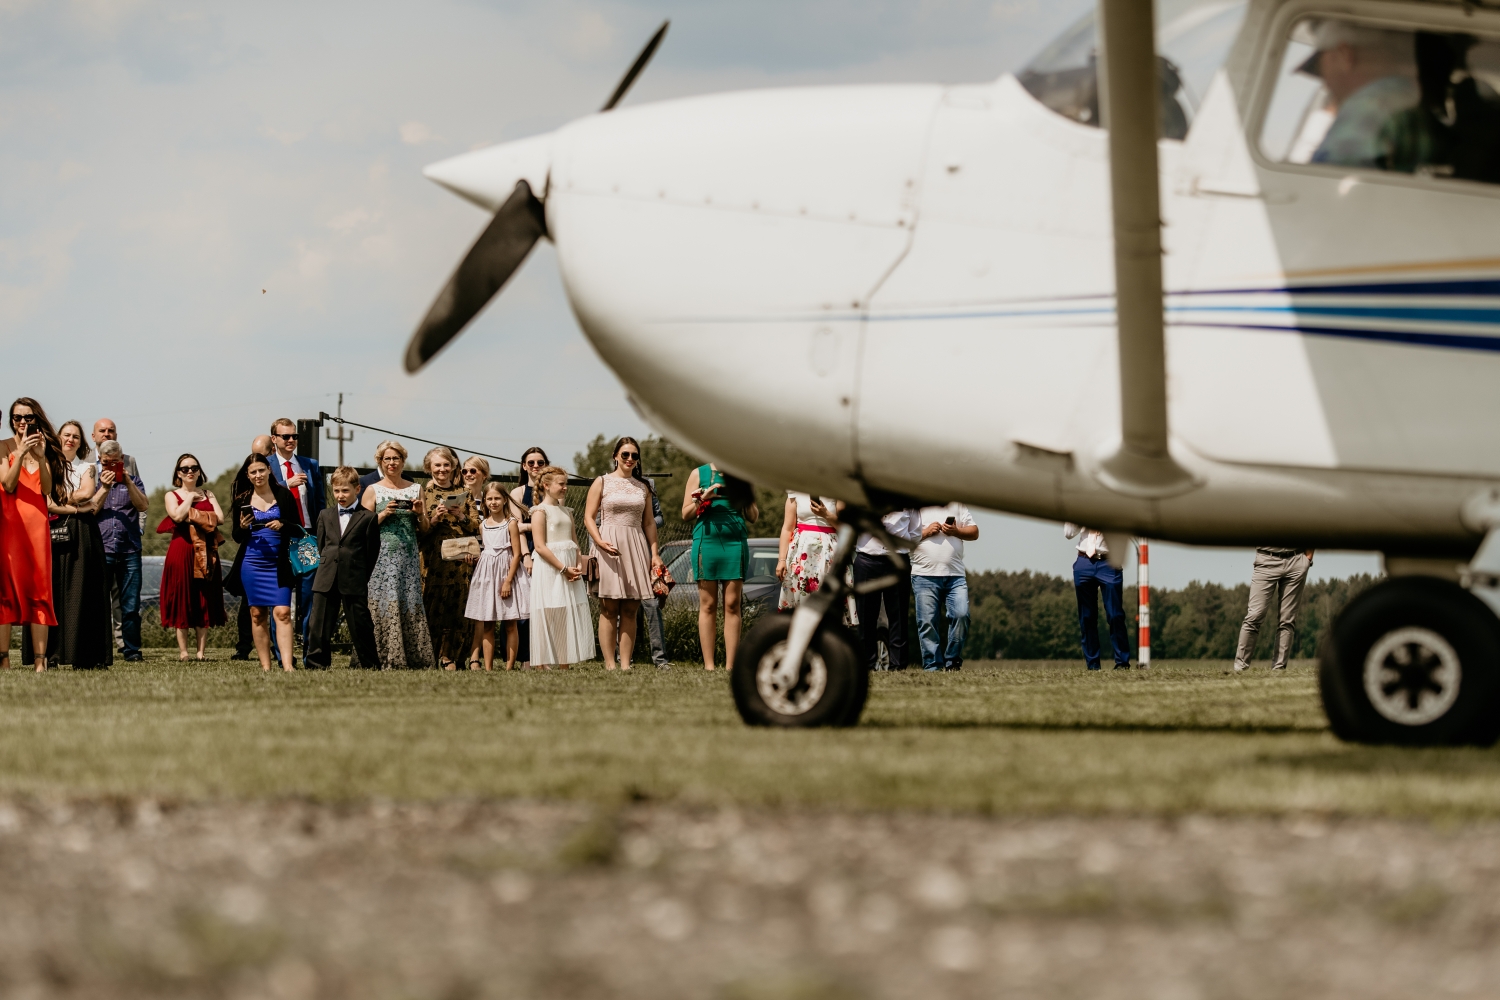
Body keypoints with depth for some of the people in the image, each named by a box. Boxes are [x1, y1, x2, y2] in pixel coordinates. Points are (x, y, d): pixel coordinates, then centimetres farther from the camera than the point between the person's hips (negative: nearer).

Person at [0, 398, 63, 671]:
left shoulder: (43, 447, 14)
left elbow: (47, 490, 3)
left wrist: (41, 457, -9)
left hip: (36, 522, 3)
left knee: (39, 589, -2)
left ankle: (40, 660, -6)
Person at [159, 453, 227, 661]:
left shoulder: (208, 494, 14)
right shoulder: (172, 495, 7)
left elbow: (220, 517, -1)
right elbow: (177, 515, -13)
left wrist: (193, 515, -8)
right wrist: (189, 497, -3)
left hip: (205, 552, 2)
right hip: (181, 551, -2)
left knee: (205, 600, 1)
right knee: (182, 600, -4)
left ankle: (201, 651, 3)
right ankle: (183, 650, -2)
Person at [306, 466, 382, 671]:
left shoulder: (368, 518, 0)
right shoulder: (325, 515, 12)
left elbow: (372, 553, 1)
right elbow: (321, 545, 18)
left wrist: (361, 576, 2)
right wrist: (329, 568, 12)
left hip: (354, 582, -4)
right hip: (326, 581, 4)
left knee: (360, 624, 1)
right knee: (320, 625, 3)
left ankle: (370, 663, 9)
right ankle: (317, 663, 9)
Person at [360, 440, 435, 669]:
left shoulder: (415, 489, 13)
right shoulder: (373, 490, 5)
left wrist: (419, 513, -3)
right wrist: (383, 515, -11)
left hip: (409, 556, 3)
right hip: (382, 555, -3)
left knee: (410, 604, -2)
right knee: (384, 605, -10)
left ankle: (413, 659, -1)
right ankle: (384, 659, -8)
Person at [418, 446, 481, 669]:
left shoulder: (463, 494, 14)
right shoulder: (423, 492, 7)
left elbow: (476, 527, 8)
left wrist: (461, 517, -9)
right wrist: (433, 518, -15)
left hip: (460, 560, 2)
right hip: (433, 560, -2)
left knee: (456, 608, -3)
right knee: (432, 607, -6)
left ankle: (449, 656, 2)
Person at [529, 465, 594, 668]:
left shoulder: (566, 512, 17)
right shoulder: (540, 511, -5)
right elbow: (540, 546, -13)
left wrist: (577, 566, -1)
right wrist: (563, 568, -16)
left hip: (569, 570, 7)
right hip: (549, 569, -7)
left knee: (570, 619, 4)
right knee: (548, 619, -7)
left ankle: (564, 666, 7)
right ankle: (542, 667, -4)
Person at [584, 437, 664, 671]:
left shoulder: (642, 487, 15)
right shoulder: (602, 483, 4)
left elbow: (649, 522, 16)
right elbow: (589, 517, -1)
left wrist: (655, 553, 5)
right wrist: (600, 542, -17)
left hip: (636, 548, 4)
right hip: (609, 547, -4)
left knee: (631, 610, 1)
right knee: (609, 609, -5)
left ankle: (625, 664, 2)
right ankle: (609, 663, -7)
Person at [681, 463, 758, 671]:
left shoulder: (741, 476, 13)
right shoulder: (699, 474, 8)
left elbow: (754, 516, 13)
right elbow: (686, 514, 7)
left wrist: (746, 495, -2)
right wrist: (703, 498, -9)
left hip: (735, 542, 1)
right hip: (707, 542, -1)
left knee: (732, 605, -3)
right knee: (708, 605, -2)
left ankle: (730, 665, -4)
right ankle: (708, 664, -2)